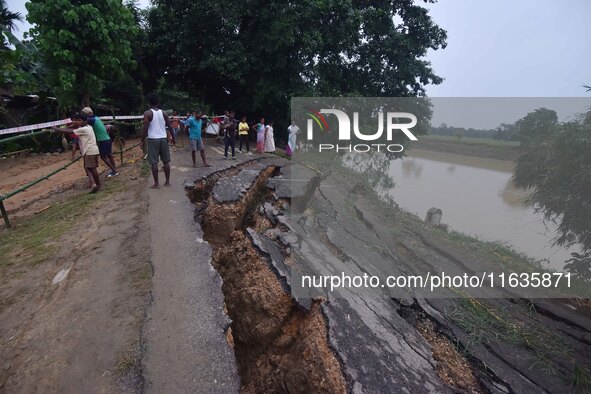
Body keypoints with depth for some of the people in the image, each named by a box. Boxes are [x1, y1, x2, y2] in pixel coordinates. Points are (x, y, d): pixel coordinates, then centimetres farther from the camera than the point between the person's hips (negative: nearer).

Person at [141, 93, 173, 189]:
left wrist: (142, 140, -1)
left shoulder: (147, 113, -6)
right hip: (163, 138, 4)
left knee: (154, 162, 1)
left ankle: (156, 184, 2)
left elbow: (145, 128, -11)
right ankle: (167, 182, 15)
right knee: (166, 161, 9)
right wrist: (172, 137, 19)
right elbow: (170, 127, 7)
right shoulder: (164, 113, 6)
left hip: (153, 139, -4)